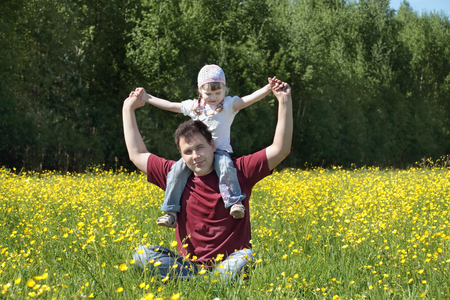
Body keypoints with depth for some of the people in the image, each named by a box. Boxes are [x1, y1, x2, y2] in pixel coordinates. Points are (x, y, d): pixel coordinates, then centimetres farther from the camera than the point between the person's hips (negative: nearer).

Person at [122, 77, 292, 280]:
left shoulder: (239, 172, 1)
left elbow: (280, 149, -2)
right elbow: (137, 155, 17)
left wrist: (285, 102, -10)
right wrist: (128, 109, 20)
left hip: (229, 263, -2)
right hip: (189, 263, 2)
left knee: (246, 257, -37)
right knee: (142, 254, -24)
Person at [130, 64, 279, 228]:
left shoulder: (229, 105, 1)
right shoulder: (193, 106, 10)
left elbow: (249, 99, -12)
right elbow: (169, 105, 17)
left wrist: (268, 88, -28)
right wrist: (146, 97, 18)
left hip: (220, 151, -3)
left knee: (225, 166, -37)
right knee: (178, 169, -22)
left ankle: (234, 202, -35)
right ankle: (171, 212, -19)